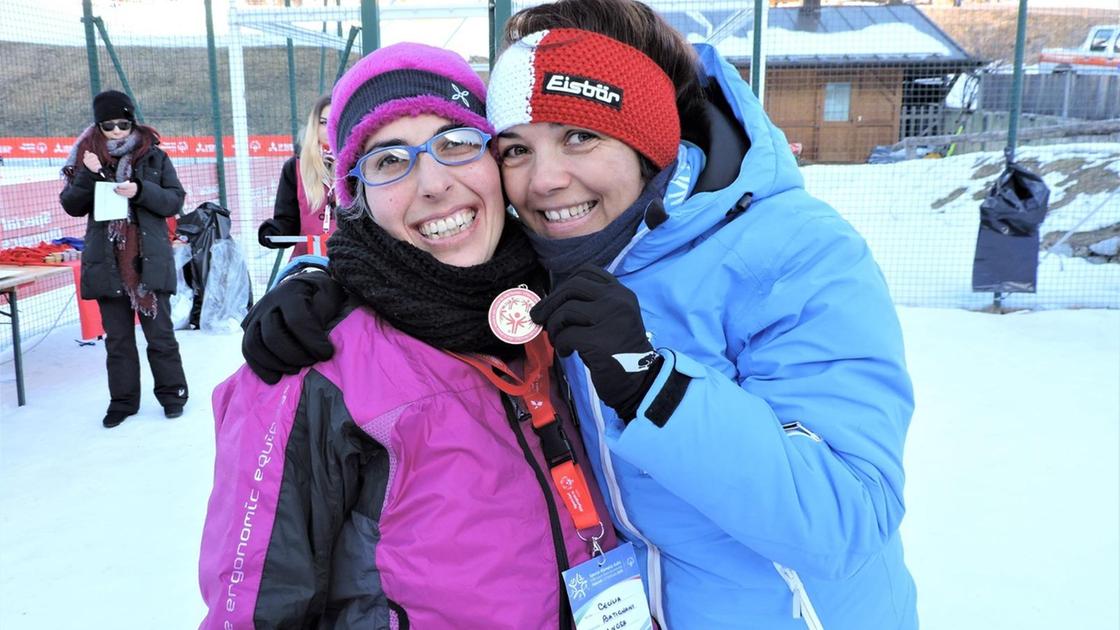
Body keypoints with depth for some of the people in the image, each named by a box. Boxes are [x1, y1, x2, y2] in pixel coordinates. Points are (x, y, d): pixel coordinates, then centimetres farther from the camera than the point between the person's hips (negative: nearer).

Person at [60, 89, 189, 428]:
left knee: (160, 333, 3)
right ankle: (123, 400, 20)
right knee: (117, 337, 10)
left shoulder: (154, 156, 1)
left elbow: (175, 200, -1)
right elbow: (71, 206, 3)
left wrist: (141, 191, -17)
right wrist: (87, 176, -14)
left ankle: (172, 392, 17)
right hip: (107, 263, 2)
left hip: (149, 260, -2)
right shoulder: (88, 158, 6)